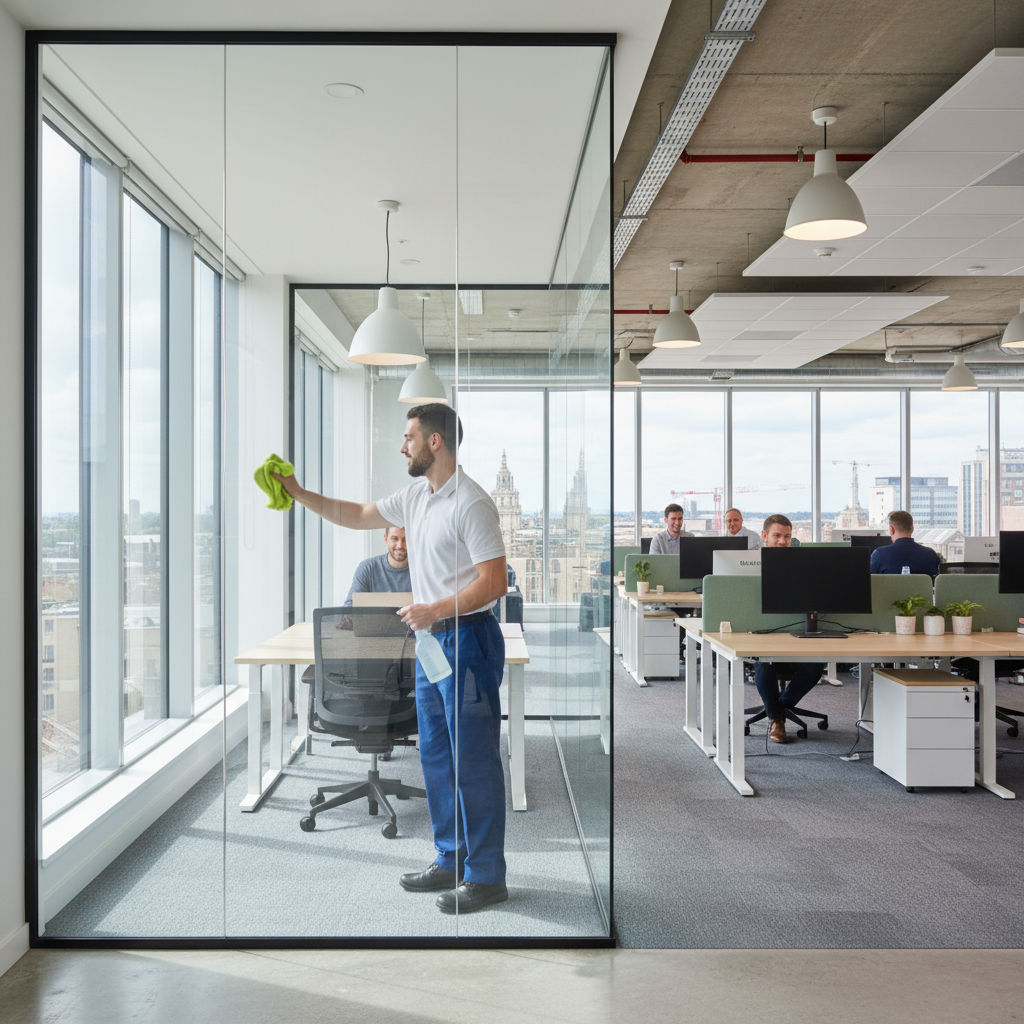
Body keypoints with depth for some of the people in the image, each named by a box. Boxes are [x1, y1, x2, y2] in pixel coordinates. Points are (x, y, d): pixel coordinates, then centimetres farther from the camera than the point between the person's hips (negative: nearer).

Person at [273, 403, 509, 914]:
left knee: (474, 761, -2)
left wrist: (435, 610, -24)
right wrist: (299, 494, 18)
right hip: (430, 640, 10)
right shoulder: (414, 496, 12)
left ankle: (486, 876, 10)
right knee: (436, 756, 16)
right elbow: (358, 515, 24)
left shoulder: (470, 503, -17)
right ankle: (450, 861, 30)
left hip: (467, 641, -10)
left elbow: (494, 581, -20)